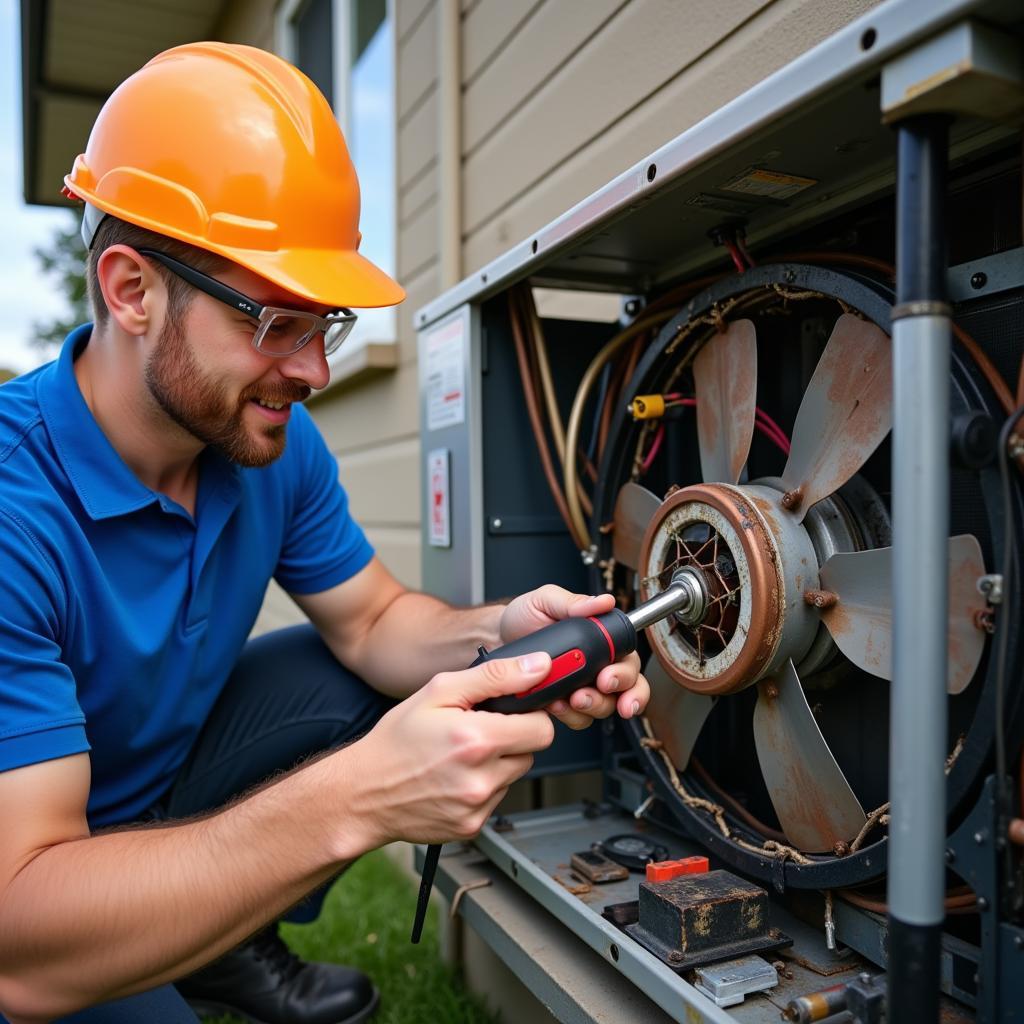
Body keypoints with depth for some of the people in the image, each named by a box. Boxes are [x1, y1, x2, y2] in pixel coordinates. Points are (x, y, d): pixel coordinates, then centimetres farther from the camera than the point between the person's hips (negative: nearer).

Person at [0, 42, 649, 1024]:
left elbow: (371, 617, -3)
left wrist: (493, 635, -25)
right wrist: (355, 802, -46)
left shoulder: (276, 440, -13)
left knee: (379, 684, -7)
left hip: (172, 764, 6)